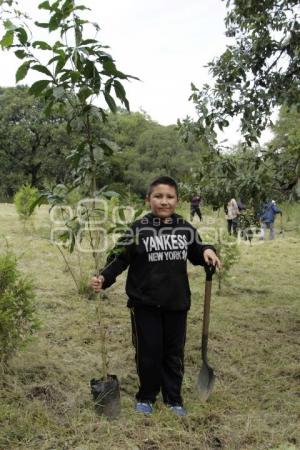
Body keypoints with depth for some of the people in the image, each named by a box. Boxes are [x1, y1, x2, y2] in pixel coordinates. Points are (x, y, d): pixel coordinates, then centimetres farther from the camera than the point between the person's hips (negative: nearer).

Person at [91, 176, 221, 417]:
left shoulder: (186, 228, 1)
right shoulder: (138, 229, -9)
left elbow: (196, 254, 15)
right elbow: (121, 259, -9)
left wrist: (208, 251, -7)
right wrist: (104, 278, -24)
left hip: (177, 302, 3)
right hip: (145, 303, -3)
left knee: (174, 352, 14)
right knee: (148, 351, 7)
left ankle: (174, 398, 33)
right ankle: (146, 396, 30)